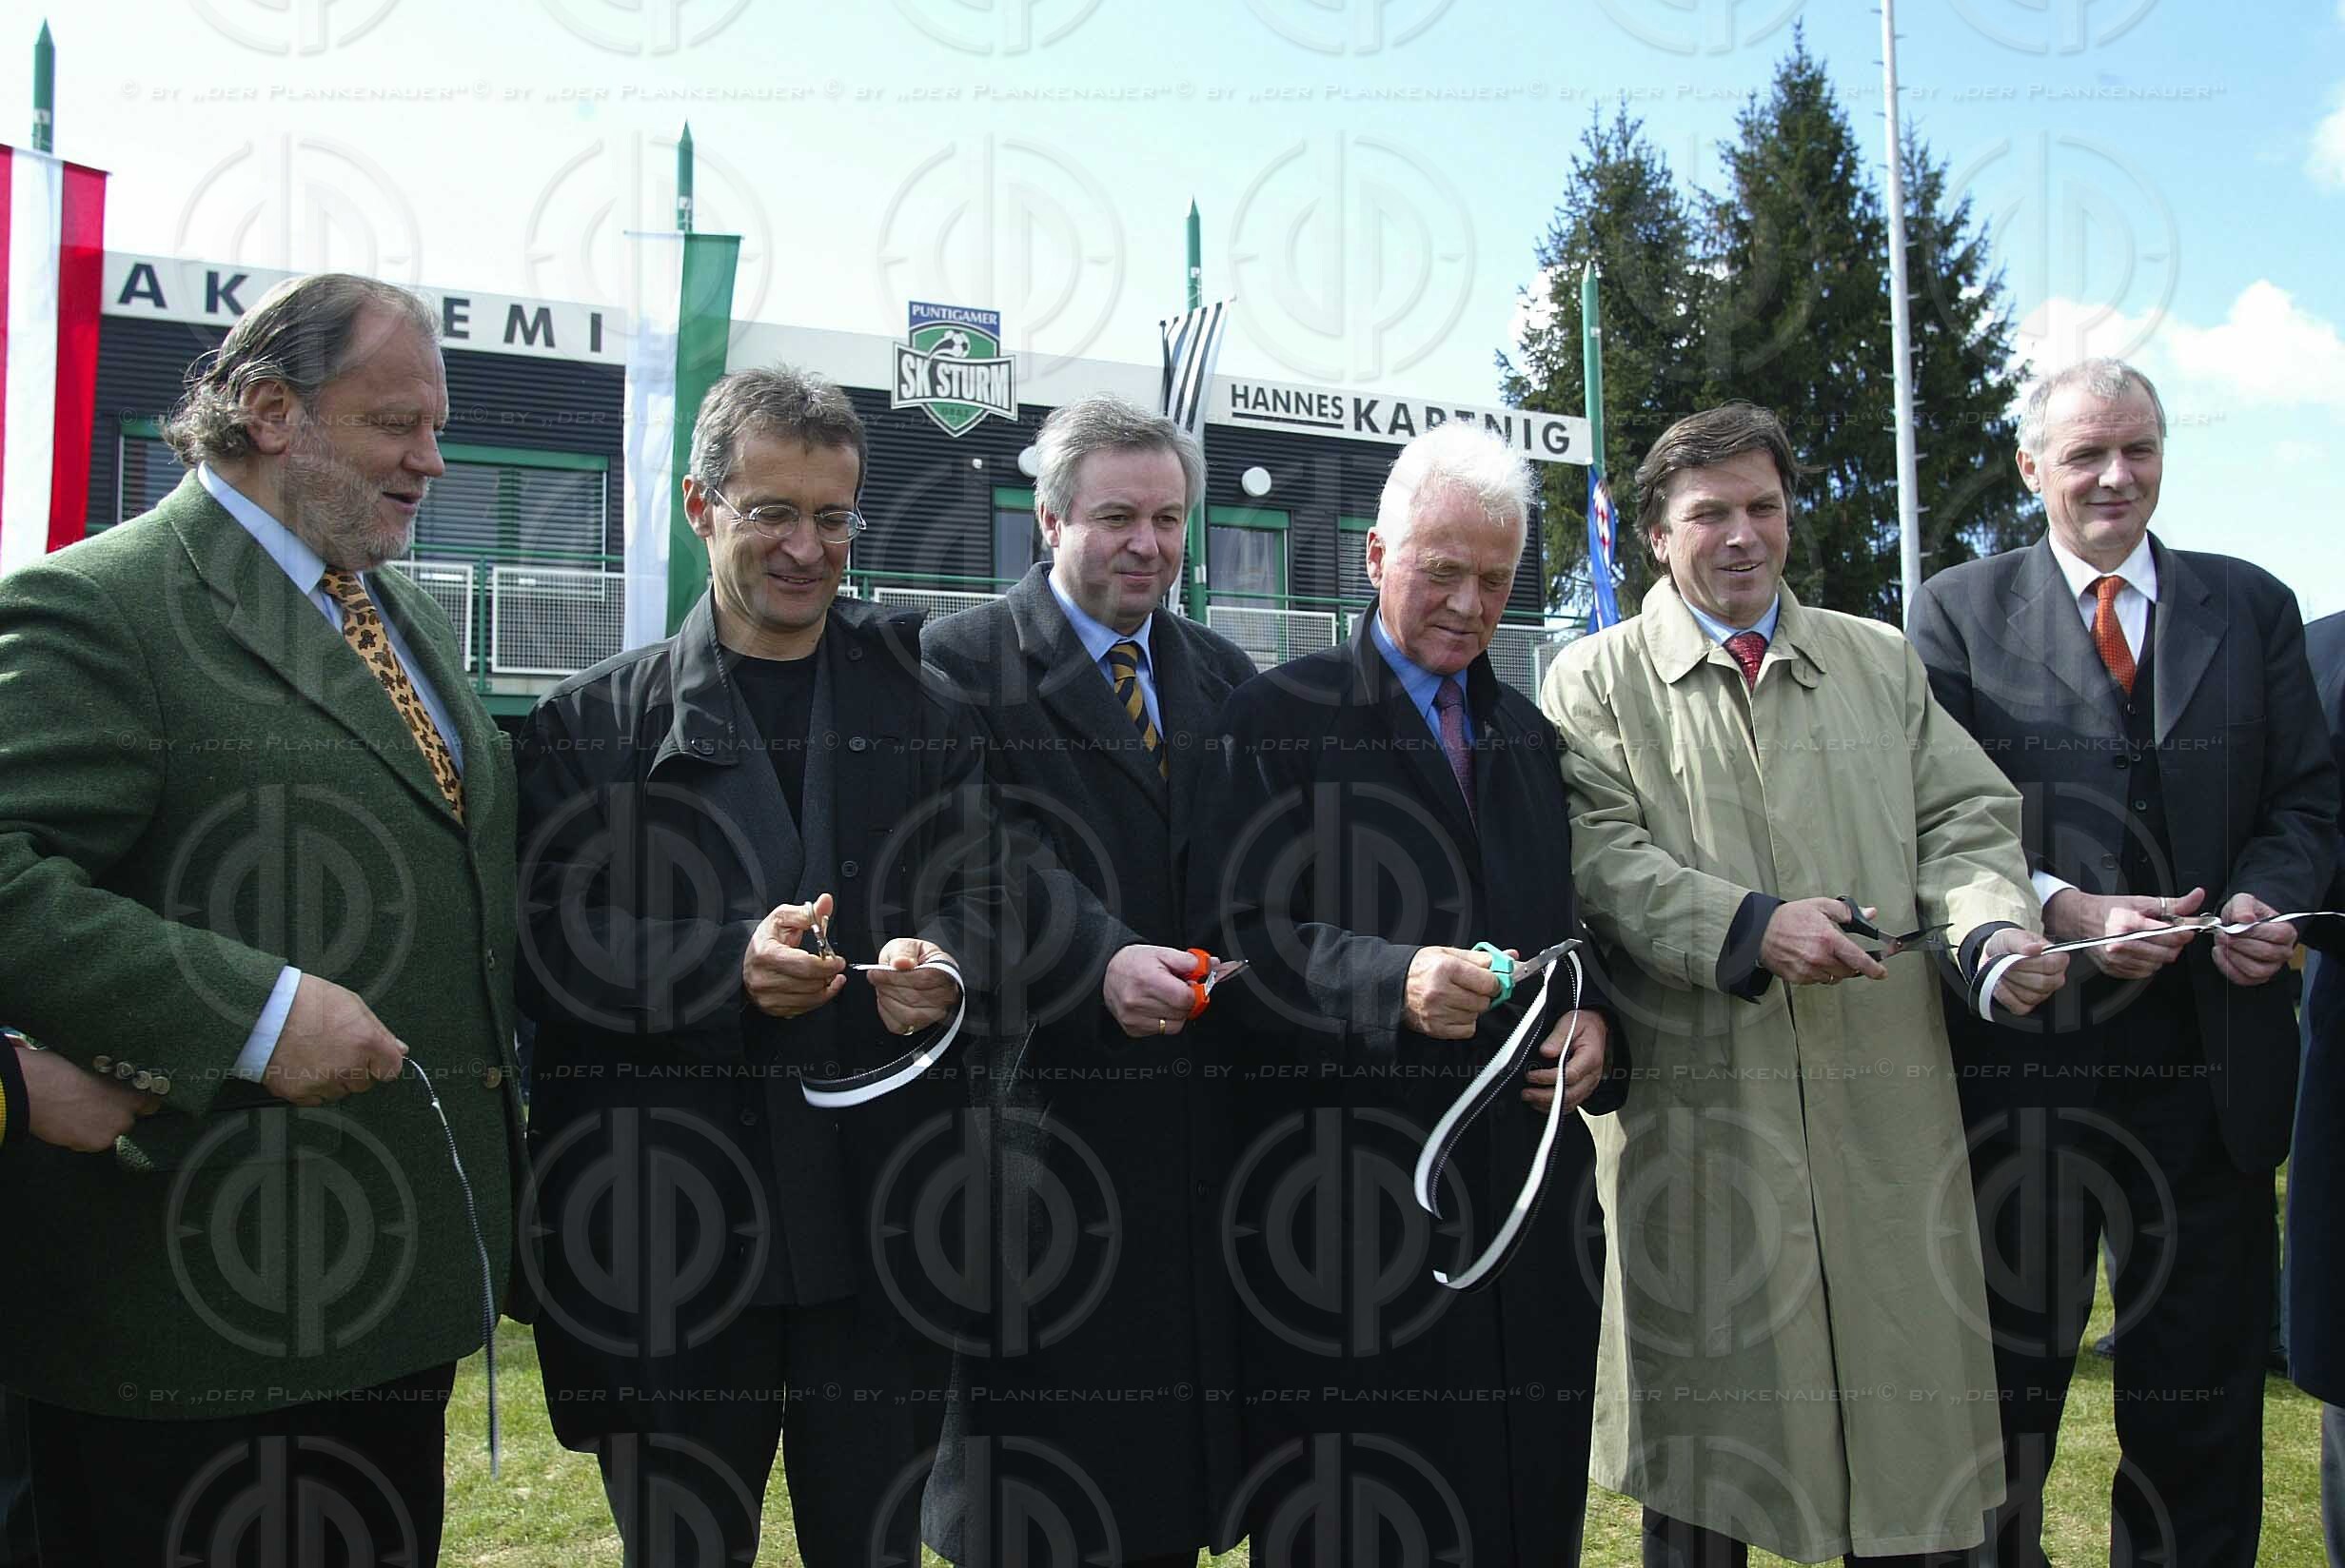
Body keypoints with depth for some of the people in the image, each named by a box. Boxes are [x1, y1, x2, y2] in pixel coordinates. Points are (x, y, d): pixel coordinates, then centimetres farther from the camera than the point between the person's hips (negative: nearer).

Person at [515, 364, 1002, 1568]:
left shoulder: (924, 689, 8)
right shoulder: (595, 721, 5)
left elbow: (989, 883, 3)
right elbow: (549, 944, -4)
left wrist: (946, 962, -19)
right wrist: (725, 964, -19)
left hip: (883, 1220, 1)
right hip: (667, 1236, 0)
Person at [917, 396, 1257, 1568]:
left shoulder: (1223, 673, 15)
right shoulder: (964, 660, -2)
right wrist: (1103, 960, -27)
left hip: (1195, 1105, 5)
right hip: (1040, 1096, -5)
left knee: (1178, 1371, 13)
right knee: (1039, 1413, 4)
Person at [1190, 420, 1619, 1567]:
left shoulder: (1530, 734, 17)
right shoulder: (1281, 717, -3)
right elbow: (1233, 936, -12)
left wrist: (1591, 1019, 1)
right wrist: (1394, 982, -26)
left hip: (1529, 1183, 6)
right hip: (1351, 1196, -5)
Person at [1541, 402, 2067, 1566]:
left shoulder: (1881, 661, 16)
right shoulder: (1595, 680, 4)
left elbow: (1962, 816, 11)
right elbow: (1598, 854, -7)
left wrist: (1992, 925, -10)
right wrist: (1751, 925, -19)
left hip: (1886, 1094, 3)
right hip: (1700, 1103, -3)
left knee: (1898, 1398, 10)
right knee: (1705, 1430, 8)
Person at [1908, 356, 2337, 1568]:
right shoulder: (1958, 610, 3)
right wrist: (2060, 911, -18)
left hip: (2209, 1048, 3)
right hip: (2023, 1047, -2)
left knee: (2204, 1372, 12)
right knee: (2007, 1362, 9)